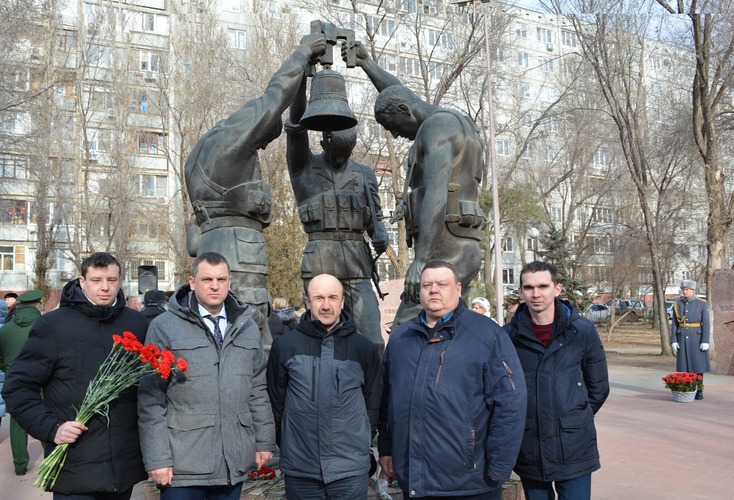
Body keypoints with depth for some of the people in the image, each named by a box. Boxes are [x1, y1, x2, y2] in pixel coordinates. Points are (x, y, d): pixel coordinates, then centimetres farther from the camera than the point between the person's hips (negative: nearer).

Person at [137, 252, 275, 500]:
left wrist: (265, 441, 11)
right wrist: (157, 458, -10)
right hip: (183, 464, -4)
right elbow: (151, 398, -6)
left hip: (234, 462, 4)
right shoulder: (164, 326, -5)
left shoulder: (247, 327, 9)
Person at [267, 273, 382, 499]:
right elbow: (275, 400, 6)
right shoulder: (284, 345, -2)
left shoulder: (364, 348, 1)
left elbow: (373, 401, 9)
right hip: (299, 469, 0)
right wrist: (284, 443, 8)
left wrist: (364, 442, 8)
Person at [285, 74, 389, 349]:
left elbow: (375, 215, 20)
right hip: (320, 260, -2)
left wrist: (380, 236, -3)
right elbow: (296, 123, -2)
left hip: (357, 260, 2)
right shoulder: (304, 167, 10)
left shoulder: (364, 174, 18)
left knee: (370, 337, -5)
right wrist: (302, 77, -10)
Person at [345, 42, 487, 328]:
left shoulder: (437, 126, -8)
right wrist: (367, 64, 46)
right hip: (462, 249, 10)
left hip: (443, 249, -10)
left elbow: (436, 194, -22)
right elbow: (402, 96, 40)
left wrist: (421, 259, -28)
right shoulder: (455, 123, 23)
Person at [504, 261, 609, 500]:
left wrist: (577, 419, 11)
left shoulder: (582, 330, -3)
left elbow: (598, 386, 8)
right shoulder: (509, 335, -4)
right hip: (528, 451, 1)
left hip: (574, 447, -1)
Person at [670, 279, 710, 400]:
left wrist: (705, 341, -13)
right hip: (682, 338, 2)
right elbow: (674, 324, 4)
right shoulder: (677, 304, 3)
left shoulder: (702, 304, -4)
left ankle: (699, 391, 11)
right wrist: (673, 341, -3)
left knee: (698, 364, 0)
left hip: (697, 338, -2)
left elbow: (706, 324, -7)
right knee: (684, 365, 3)